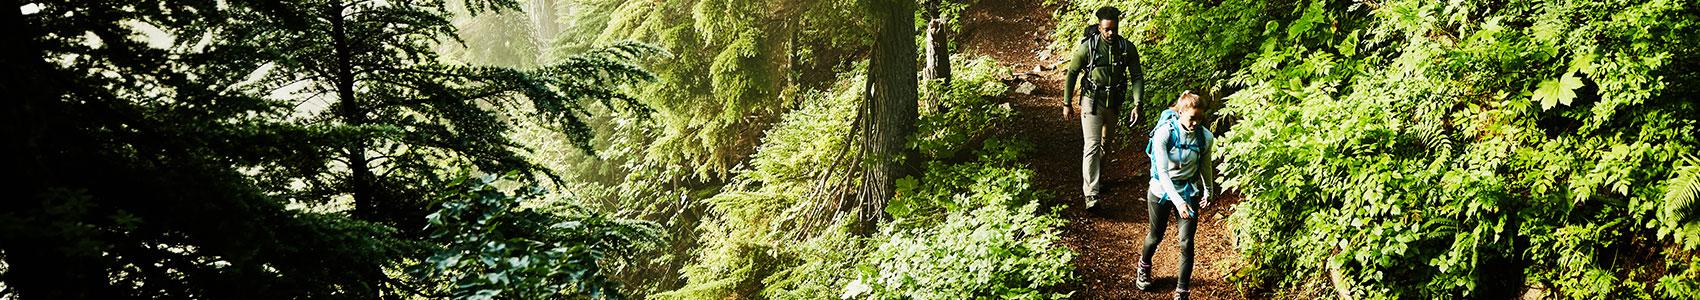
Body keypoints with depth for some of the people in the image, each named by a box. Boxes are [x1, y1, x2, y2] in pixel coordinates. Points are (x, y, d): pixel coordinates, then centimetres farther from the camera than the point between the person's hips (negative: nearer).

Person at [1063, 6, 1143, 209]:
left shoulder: (1127, 48, -9)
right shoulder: (1087, 47, -16)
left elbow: (1137, 77, -5)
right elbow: (1072, 73, -5)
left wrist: (1137, 105, -16)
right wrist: (1067, 103, -1)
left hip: (1114, 103, 4)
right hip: (1092, 101, -4)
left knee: (1105, 144, 20)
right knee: (1092, 145, -13)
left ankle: (1096, 178, 42)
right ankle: (1091, 194, -18)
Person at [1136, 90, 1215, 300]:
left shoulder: (1205, 137, -14)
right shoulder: (1164, 133, -24)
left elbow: (1205, 166, 5)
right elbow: (1162, 172, -28)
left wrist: (1209, 192, 17)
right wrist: (1178, 202, -37)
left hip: (1189, 194, 2)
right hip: (1161, 191, -1)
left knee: (1186, 244, -5)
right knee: (1156, 236, 19)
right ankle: (1144, 267, 50)